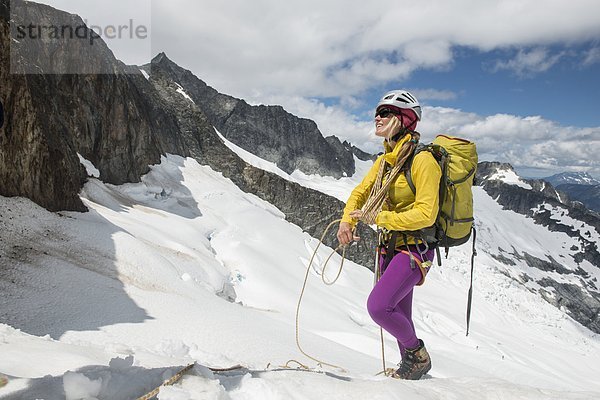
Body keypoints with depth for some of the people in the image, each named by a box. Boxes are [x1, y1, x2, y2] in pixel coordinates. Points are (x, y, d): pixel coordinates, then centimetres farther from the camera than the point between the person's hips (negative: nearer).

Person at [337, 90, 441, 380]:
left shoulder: (422, 160, -18)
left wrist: (378, 217, -21)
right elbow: (361, 192, 14)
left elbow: (426, 214, -23)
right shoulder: (384, 160, 6)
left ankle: (418, 354, 9)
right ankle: (409, 365, 38)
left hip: (415, 248, -8)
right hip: (390, 247, 8)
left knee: (378, 306, -19)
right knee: (398, 315, 16)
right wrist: (347, 221, -4)